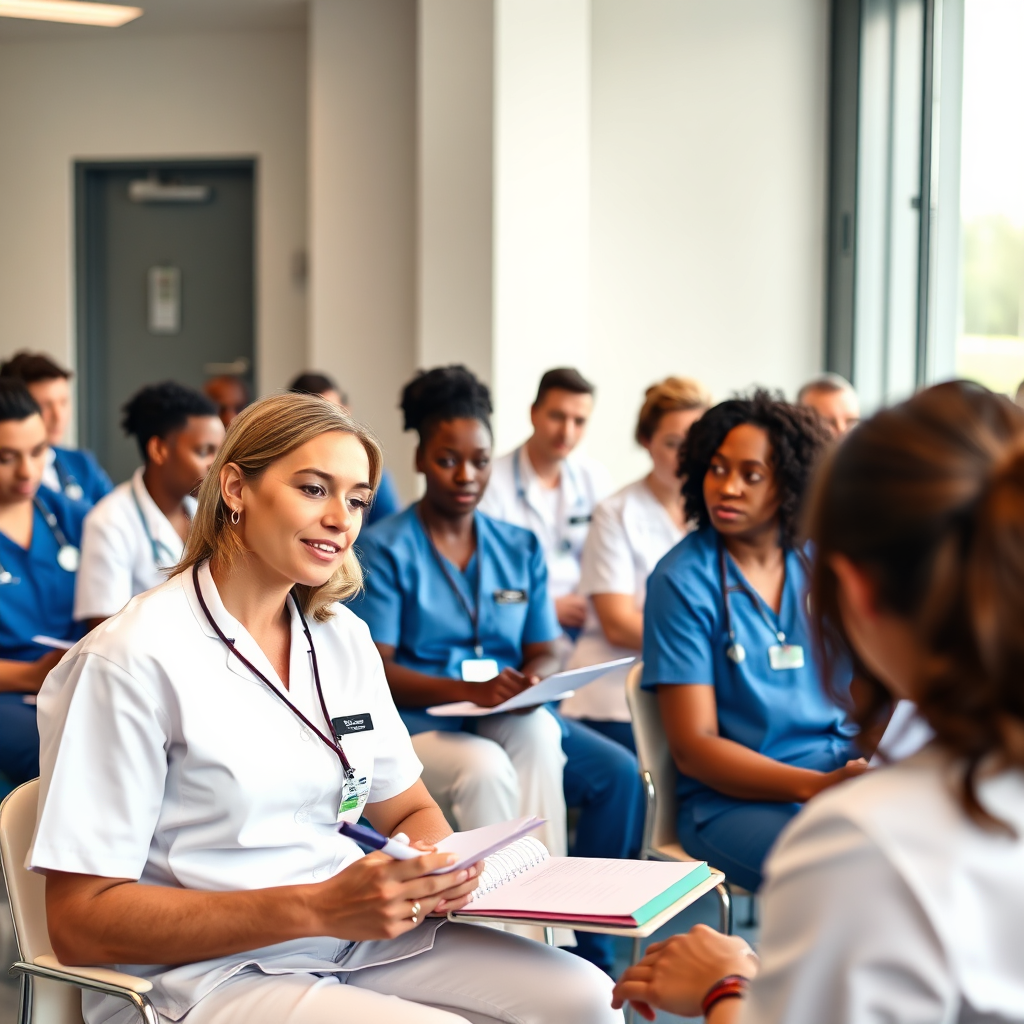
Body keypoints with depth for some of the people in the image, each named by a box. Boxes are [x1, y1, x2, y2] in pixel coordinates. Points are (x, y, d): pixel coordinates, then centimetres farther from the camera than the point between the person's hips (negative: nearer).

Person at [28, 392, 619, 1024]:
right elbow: (79, 922, -17)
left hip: (356, 934, 7)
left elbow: (411, 812, 19)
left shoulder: (344, 637, 10)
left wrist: (442, 865, -8)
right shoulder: (132, 660, -14)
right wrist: (315, 908, -25)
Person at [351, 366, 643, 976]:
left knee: (619, 772, -27)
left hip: (512, 721, 5)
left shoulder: (521, 548, 16)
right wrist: (468, 690, -25)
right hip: (416, 721, -4)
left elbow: (546, 653, 12)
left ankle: (584, 945, -24)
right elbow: (374, 671, -9)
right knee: (487, 767, -39)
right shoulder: (385, 548, 0)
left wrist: (533, 681, -15)